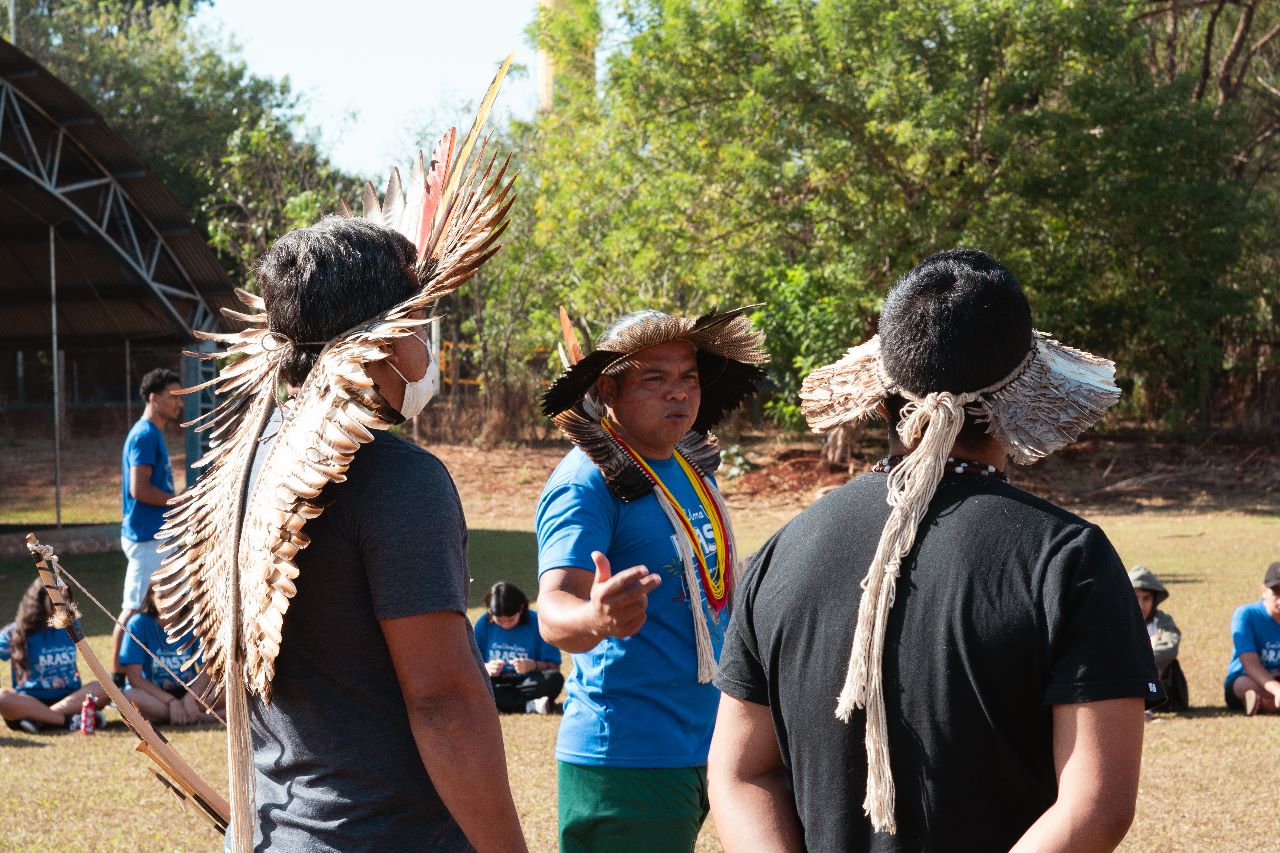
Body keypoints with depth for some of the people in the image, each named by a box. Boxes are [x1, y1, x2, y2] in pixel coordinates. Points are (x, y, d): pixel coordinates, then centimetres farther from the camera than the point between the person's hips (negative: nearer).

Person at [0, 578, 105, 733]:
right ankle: (69, 721, -33)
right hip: (30, 701, -3)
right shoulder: (17, 632, 2)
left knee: (103, 688, -25)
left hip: (68, 699, 3)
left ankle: (37, 718, -33)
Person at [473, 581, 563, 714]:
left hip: (527, 684, -2)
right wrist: (485, 669, -19)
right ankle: (531, 705, -31)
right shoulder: (483, 624, -1)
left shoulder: (537, 623, -6)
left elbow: (554, 667, -5)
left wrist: (533, 665, -25)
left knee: (555, 679, -31)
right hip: (496, 686, 2)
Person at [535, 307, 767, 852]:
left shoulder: (693, 469, 12)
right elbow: (555, 610, -28)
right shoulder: (587, 481, -14)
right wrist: (594, 618, -49)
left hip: (702, 749, 8)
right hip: (627, 760, -8)